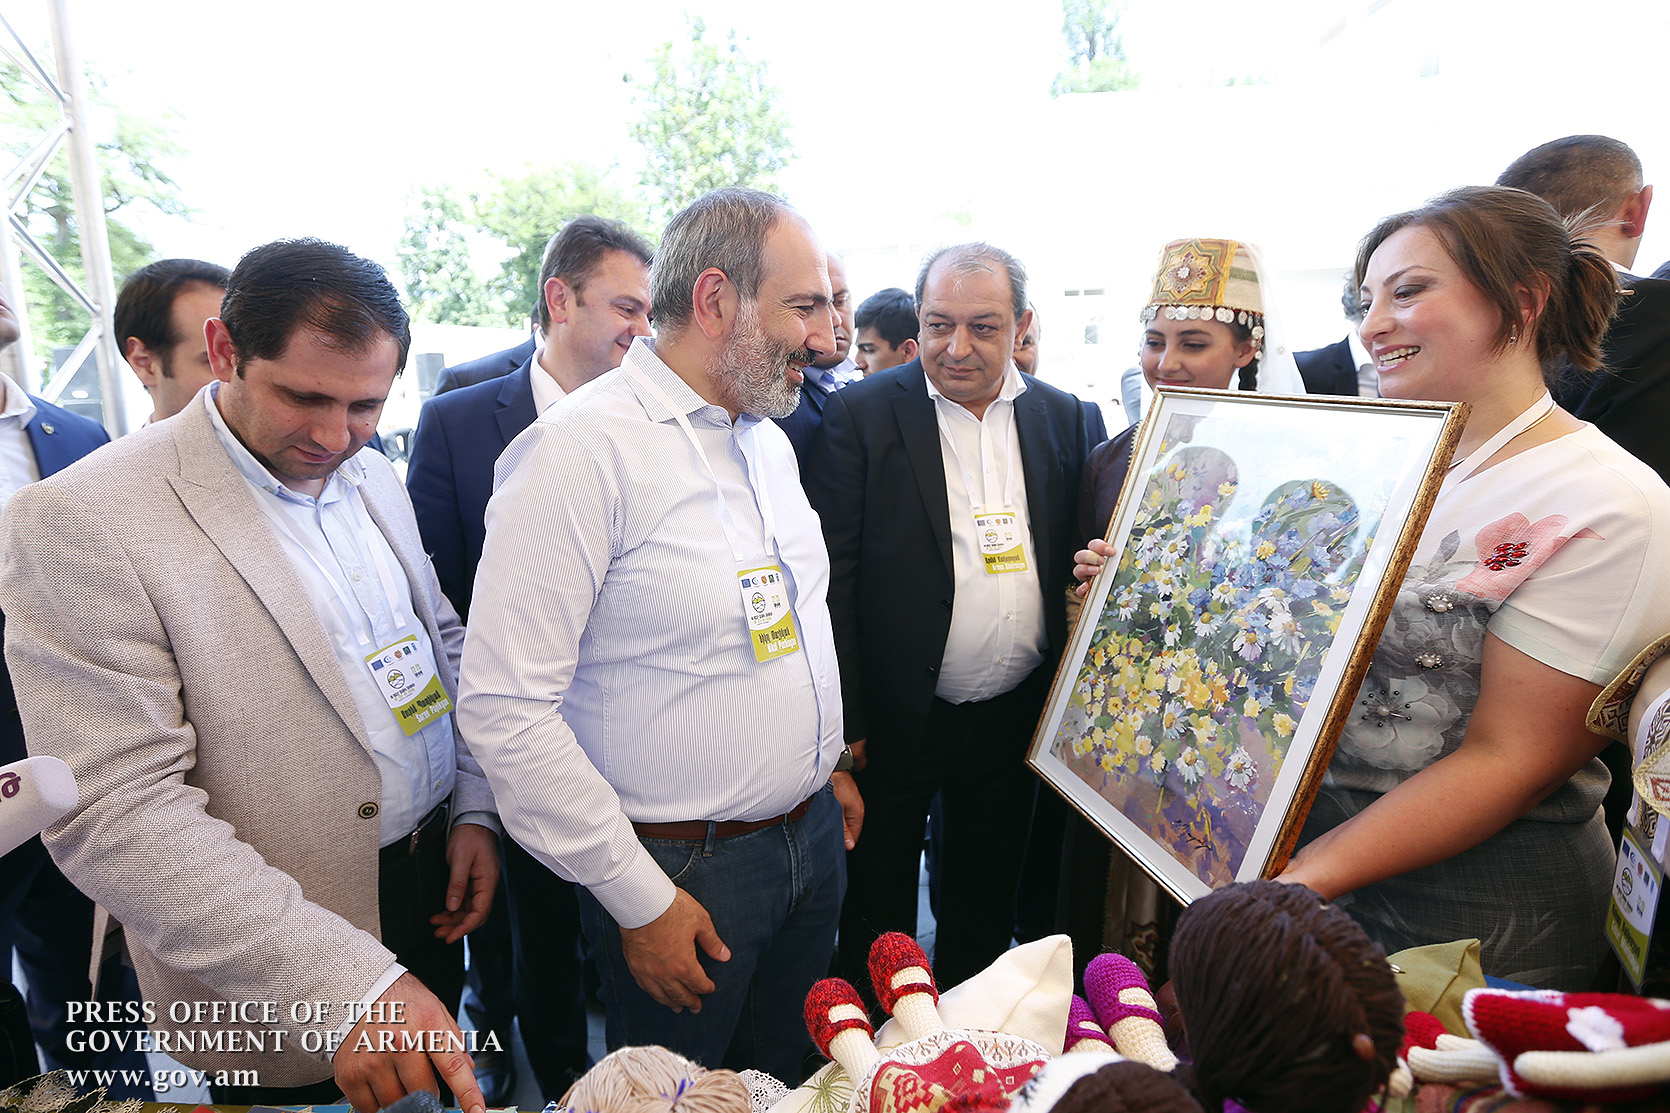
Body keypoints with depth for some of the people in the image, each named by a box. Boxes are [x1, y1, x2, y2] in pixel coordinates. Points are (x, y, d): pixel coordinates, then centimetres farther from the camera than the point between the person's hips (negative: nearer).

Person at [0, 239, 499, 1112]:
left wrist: (476, 809, 1)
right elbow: (116, 813, -24)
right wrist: (340, 978, -30)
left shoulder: (374, 481, 2)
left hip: (436, 875, 6)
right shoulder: (82, 520, -20)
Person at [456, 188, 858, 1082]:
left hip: (813, 834, 7)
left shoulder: (768, 438, 6)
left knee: (786, 1078, 25)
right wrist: (639, 900, -18)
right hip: (685, 871, -7)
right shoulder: (581, 447, -21)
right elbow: (504, 706, -23)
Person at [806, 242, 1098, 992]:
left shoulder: (1063, 417, 3)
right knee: (876, 902, 14)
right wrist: (844, 722, -12)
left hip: (1016, 717, 4)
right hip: (897, 715, -3)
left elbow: (1073, 560, 8)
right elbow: (833, 578, -11)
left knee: (986, 903, 22)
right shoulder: (861, 415, -9)